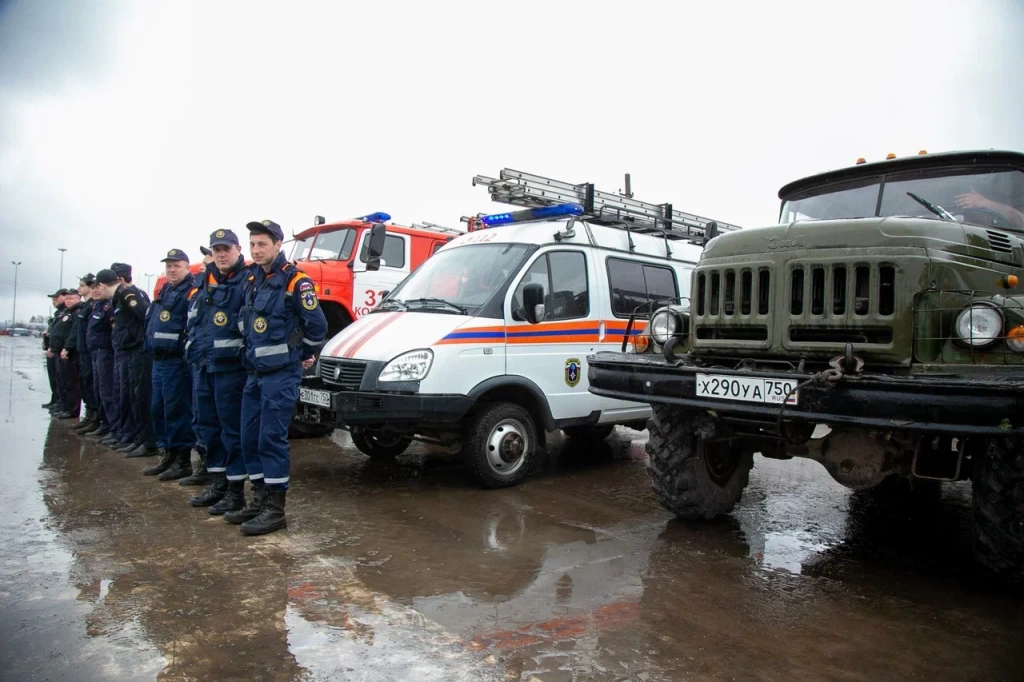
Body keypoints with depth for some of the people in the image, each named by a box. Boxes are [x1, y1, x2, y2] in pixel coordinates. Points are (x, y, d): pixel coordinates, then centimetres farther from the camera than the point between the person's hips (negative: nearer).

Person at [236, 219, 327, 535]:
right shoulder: (252, 280, 12)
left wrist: (304, 355, -1)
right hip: (255, 371, 8)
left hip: (281, 373, -8)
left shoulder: (295, 280, -12)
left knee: (272, 438, -6)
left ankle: (275, 510, 2)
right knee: (249, 438, 11)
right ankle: (261, 497, 24)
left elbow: (317, 325, -14)